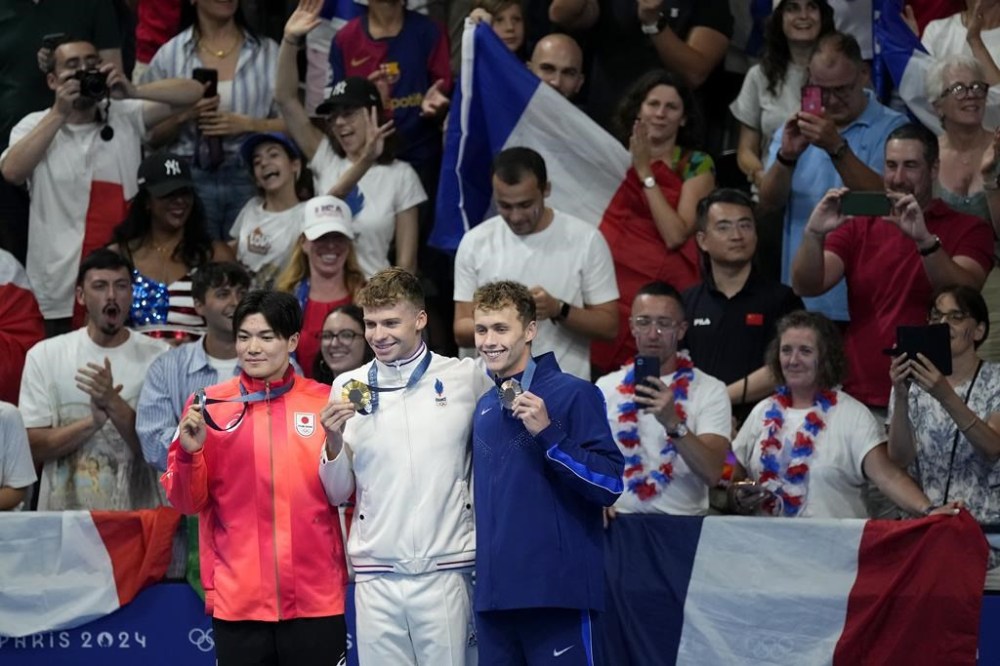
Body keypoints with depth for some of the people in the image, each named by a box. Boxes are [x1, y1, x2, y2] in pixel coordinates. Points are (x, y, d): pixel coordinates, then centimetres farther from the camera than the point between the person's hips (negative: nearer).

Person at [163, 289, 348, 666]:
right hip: (239, 601, 0)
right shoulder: (209, 406, 3)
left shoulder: (325, 404, 3)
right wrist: (190, 452, -13)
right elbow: (187, 501, 5)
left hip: (316, 600, 0)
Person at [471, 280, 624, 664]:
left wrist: (547, 433, -20)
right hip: (494, 596, 6)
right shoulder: (485, 408, 16)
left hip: (557, 593, -6)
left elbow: (609, 485, -11)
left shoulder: (572, 394, -4)